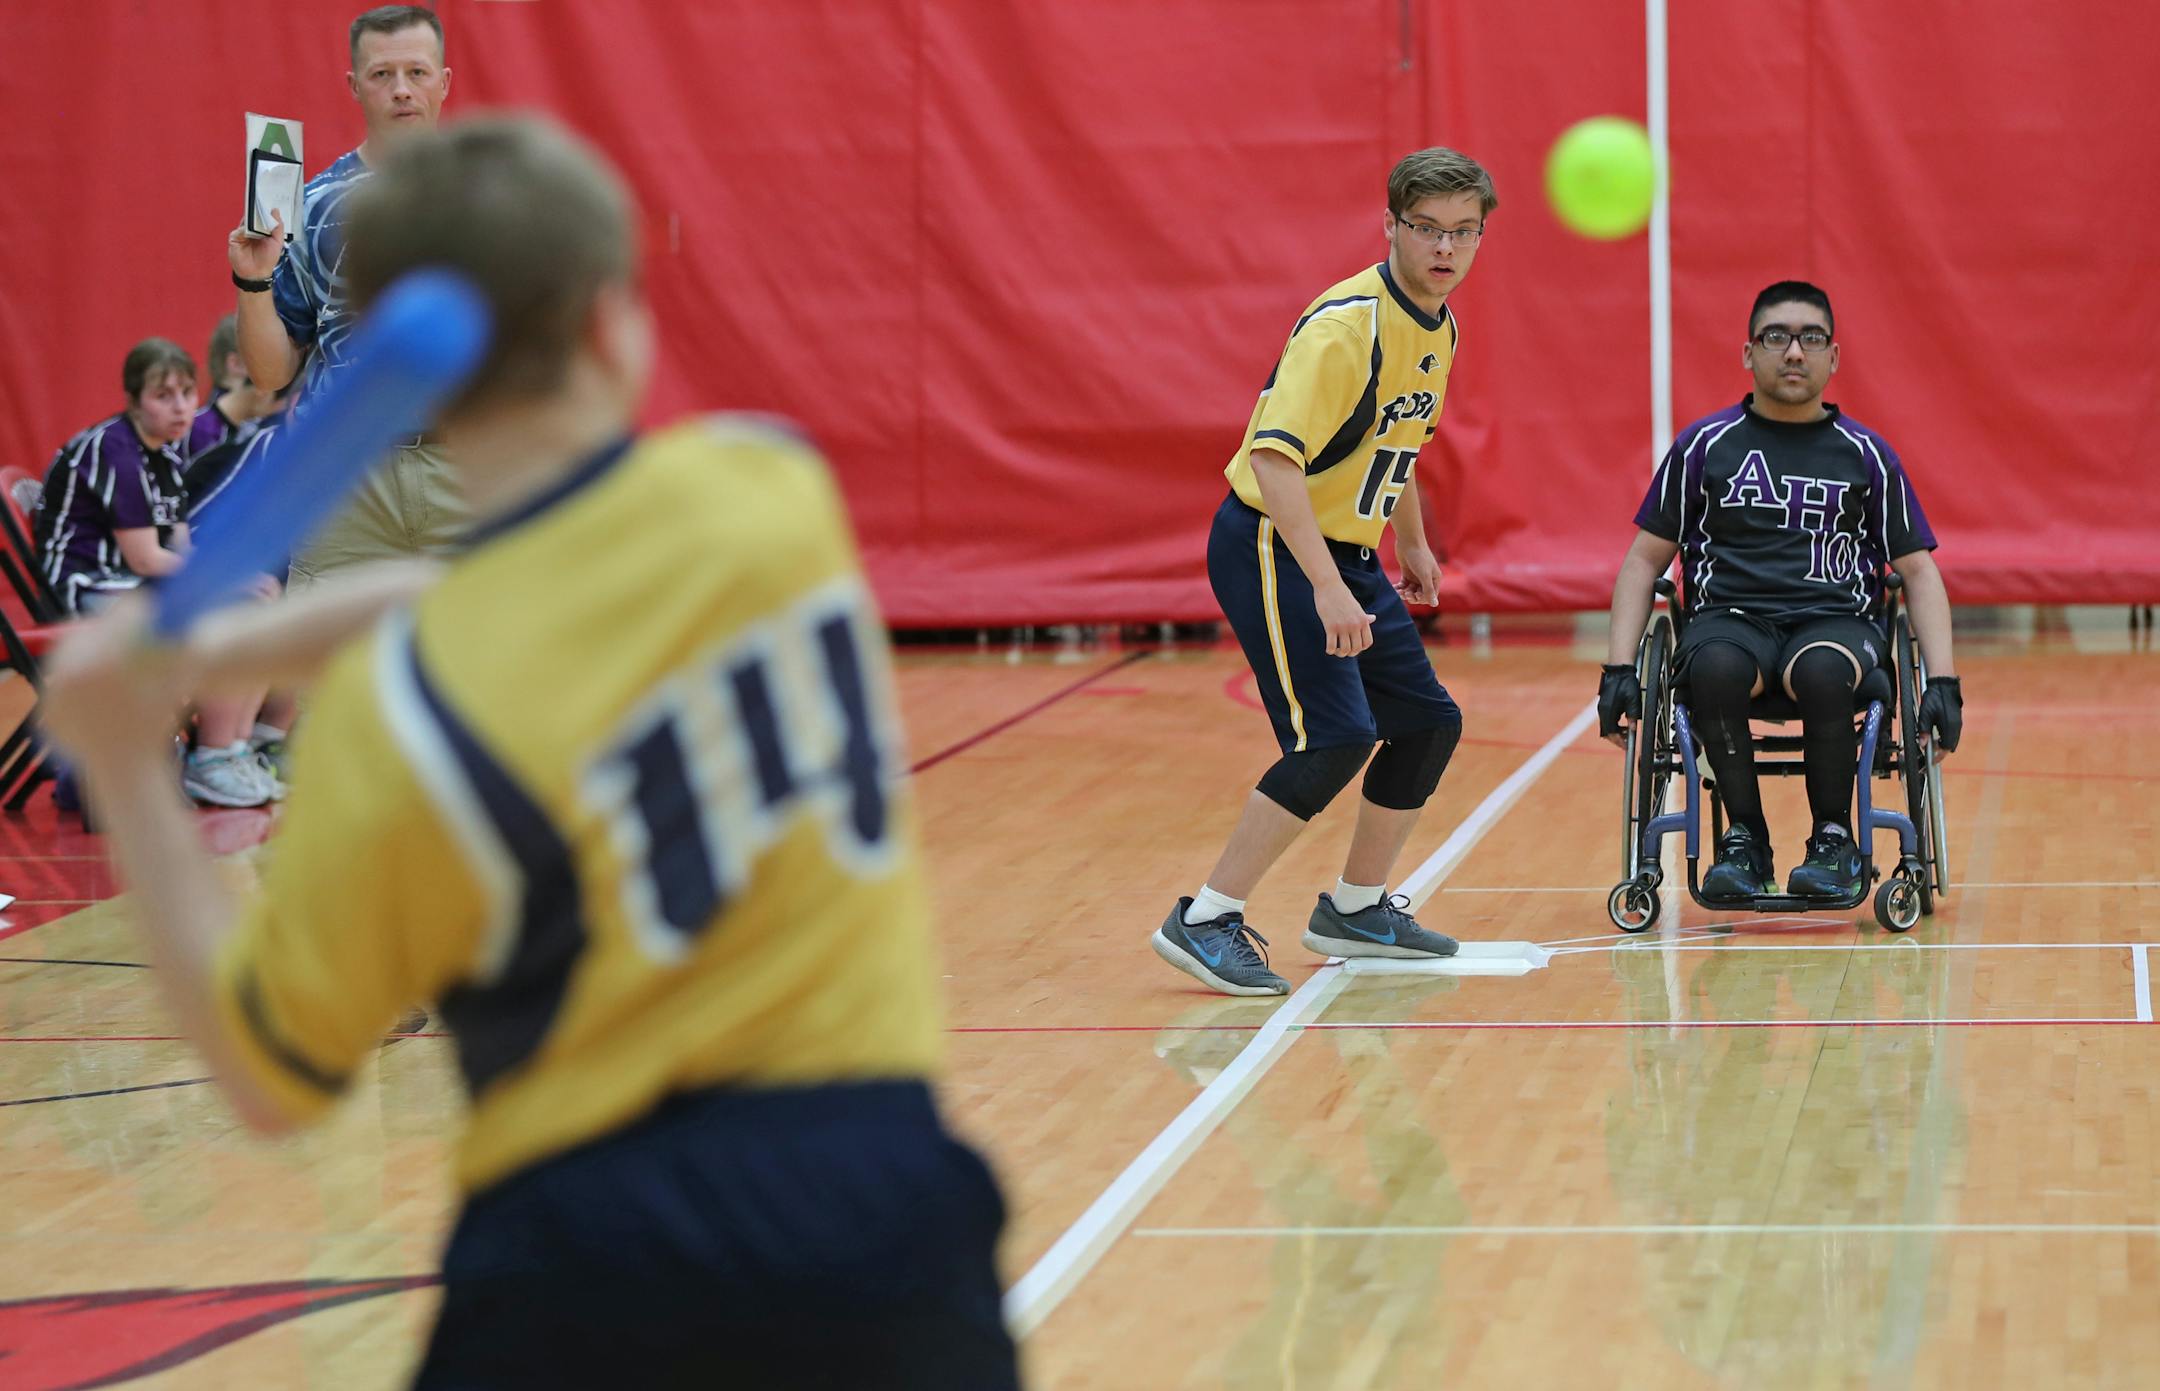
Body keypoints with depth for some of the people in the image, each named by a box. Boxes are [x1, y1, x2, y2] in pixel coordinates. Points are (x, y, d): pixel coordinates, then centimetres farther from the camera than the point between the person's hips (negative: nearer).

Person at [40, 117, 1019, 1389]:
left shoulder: (398, 713, -12)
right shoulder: (773, 484, -3)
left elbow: (272, 1081, 0)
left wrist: (123, 771, 2)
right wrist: (215, 648, 9)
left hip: (589, 1254, -2)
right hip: (876, 1195, 3)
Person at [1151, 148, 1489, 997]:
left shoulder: (1439, 330, 7)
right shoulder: (1345, 326, -23)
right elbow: (1275, 459, -32)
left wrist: (1412, 543, 31)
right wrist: (1325, 588, -37)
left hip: (1344, 551, 9)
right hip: (1271, 546, -9)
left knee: (1428, 723, 12)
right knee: (1335, 736, -20)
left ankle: (1355, 909, 29)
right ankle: (1205, 921, -13)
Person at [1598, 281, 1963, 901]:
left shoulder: (1866, 454, 10)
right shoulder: (1704, 445, 9)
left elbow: (1918, 570, 13)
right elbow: (1645, 559, 12)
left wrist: (1943, 680, -1)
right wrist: (1619, 668, -1)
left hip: (1836, 621, 0)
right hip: (1730, 617, 0)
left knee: (1822, 671, -38)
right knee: (1715, 667, -38)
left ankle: (1834, 838, -14)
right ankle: (1745, 839, -16)